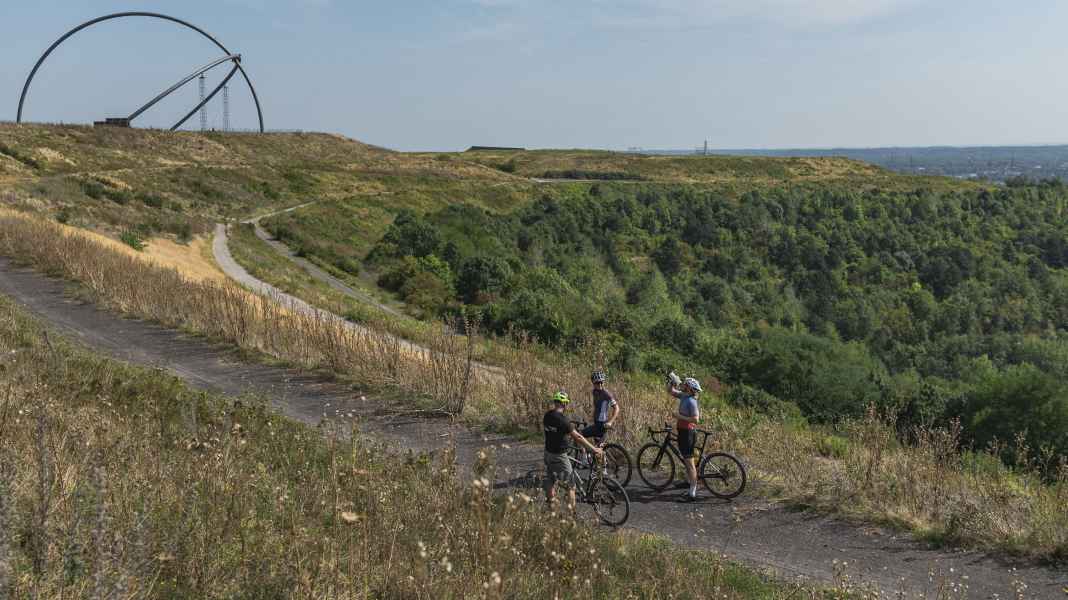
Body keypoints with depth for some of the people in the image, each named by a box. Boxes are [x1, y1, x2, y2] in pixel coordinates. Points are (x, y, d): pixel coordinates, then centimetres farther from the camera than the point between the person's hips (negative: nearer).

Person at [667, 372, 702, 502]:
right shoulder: (683, 396, 8)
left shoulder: (691, 401, -19)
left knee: (690, 463, -7)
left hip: (688, 432, -10)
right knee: (687, 462, 16)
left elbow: (696, 419, -26)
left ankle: (692, 494, -5)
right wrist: (671, 381, 3)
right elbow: (670, 391, 21)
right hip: (683, 432, 10)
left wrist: (679, 416, -22)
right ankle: (691, 488, 25)